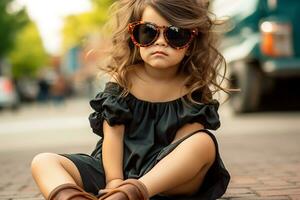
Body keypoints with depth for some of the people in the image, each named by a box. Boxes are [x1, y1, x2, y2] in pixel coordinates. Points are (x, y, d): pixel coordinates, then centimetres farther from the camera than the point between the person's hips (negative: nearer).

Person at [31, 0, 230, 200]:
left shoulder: (193, 89, -1)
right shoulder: (122, 79, 3)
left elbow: (180, 152, -9)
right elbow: (113, 135, -3)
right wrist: (114, 182, -18)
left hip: (170, 179, -1)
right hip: (120, 169, 2)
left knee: (204, 142, -31)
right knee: (43, 162, -15)